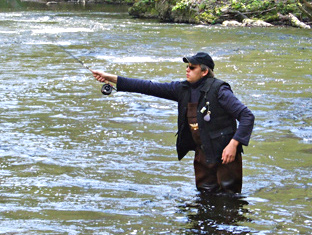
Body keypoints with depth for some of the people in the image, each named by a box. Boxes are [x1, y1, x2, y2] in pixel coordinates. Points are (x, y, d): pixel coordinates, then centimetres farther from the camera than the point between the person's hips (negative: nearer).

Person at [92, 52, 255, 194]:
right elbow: (150, 87, 5)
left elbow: (247, 116, -17)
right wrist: (112, 79, 1)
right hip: (202, 154, 7)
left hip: (224, 154, -7)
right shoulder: (183, 89, 5)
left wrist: (234, 144, -26)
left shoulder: (218, 90, -14)